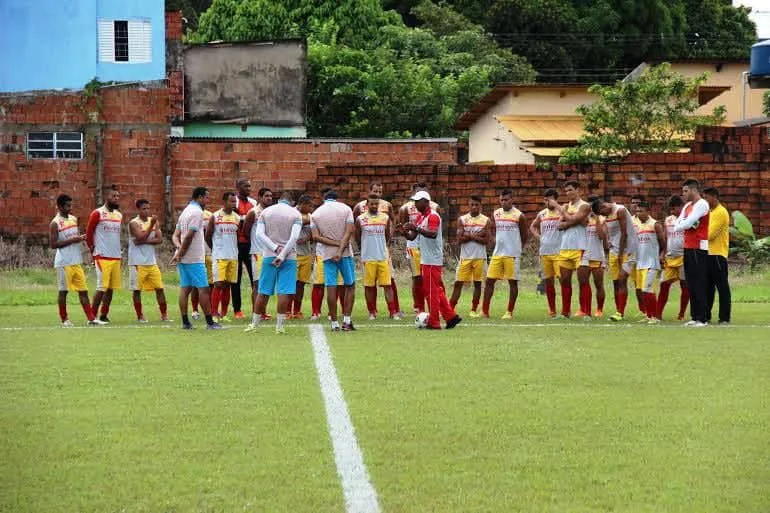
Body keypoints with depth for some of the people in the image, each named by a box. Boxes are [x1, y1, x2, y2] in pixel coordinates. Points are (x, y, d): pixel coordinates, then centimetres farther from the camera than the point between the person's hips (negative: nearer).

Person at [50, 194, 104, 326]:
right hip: (64, 262, -7)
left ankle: (91, 318, 3)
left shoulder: (73, 219, 12)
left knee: (83, 290, 4)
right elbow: (53, 244, -14)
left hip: (76, 261, 7)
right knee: (63, 290, 1)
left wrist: (81, 237, 1)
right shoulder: (55, 223, -9)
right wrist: (71, 240, -19)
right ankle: (64, 319, 10)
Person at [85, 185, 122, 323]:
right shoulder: (97, 214, -6)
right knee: (102, 287, -9)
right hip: (102, 257, -7)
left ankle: (104, 315, 13)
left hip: (116, 256, 7)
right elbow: (89, 232, -2)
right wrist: (92, 248, -2)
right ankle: (92, 315, -3)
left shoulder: (119, 215, 14)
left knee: (111, 288, 6)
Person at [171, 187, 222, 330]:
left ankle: (185, 322, 6)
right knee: (203, 288, -5)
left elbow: (176, 235, 16)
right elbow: (189, 236, -20)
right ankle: (209, 322, -4)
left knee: (185, 288, 7)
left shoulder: (185, 211, 17)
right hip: (194, 259, -9)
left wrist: (179, 248, 1)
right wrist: (181, 253, -14)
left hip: (183, 259, 9)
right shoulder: (197, 212, -13)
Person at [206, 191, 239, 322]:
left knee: (228, 285, 5)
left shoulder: (237, 218, 7)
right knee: (218, 284, -9)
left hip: (233, 256, 4)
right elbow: (207, 236, 4)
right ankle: (214, 314, -6)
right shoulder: (215, 217, -4)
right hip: (219, 256, -4)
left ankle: (223, 314, 9)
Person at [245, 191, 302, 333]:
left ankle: (255, 323, 12)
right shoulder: (295, 214, 1)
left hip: (269, 256, 2)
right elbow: (294, 237, -11)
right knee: (284, 292, -2)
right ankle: (280, 325, -4)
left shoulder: (265, 212, 7)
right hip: (289, 257, -2)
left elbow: (259, 234, -4)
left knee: (263, 292, 8)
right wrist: (282, 255, -13)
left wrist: (276, 248, -9)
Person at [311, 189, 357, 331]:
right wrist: (340, 250, -15)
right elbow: (349, 231, -10)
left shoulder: (316, 213, 5)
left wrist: (336, 244, -7)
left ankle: (334, 323, 0)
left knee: (331, 287, 1)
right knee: (350, 285, 10)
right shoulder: (345, 209, 1)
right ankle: (347, 321, 2)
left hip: (327, 254, 1)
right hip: (345, 253, -1)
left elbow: (316, 236, -5)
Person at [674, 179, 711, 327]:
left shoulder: (702, 204, -11)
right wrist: (686, 224, -9)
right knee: (691, 284, 9)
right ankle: (694, 316, 13)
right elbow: (677, 226, 10)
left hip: (699, 249, -9)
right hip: (688, 248, 9)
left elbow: (687, 223, -18)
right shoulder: (687, 206, 17)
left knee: (699, 284, -8)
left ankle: (702, 319, -8)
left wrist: (681, 224, 2)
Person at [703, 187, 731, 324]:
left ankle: (724, 317, -3)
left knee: (722, 287, -5)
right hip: (709, 254, 10)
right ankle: (706, 316, 17)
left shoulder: (721, 212, -12)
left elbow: (711, 234, -19)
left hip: (717, 255, -10)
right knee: (708, 286, 12)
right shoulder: (711, 212, 18)